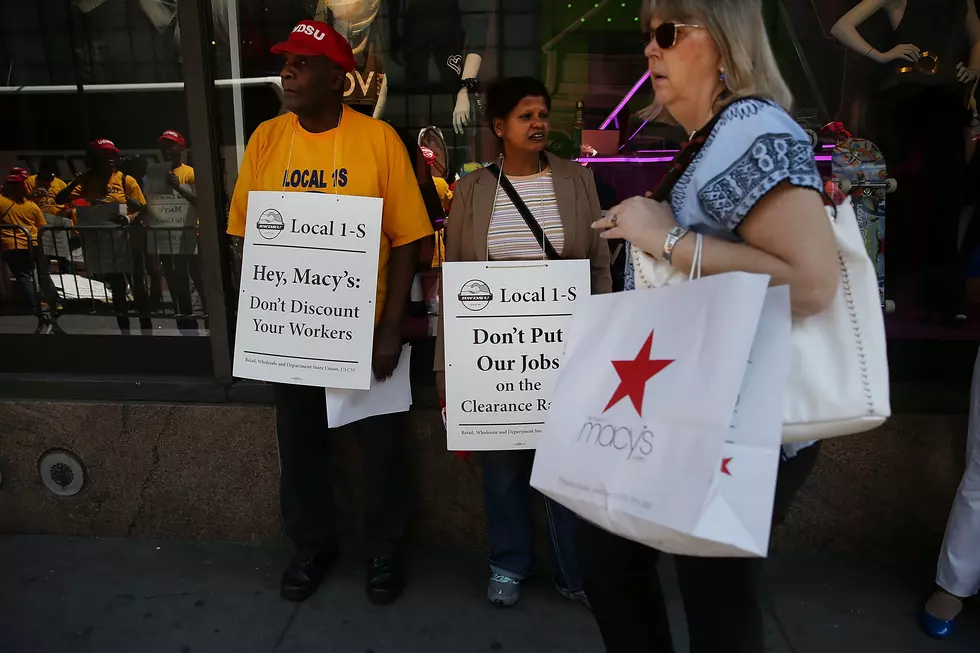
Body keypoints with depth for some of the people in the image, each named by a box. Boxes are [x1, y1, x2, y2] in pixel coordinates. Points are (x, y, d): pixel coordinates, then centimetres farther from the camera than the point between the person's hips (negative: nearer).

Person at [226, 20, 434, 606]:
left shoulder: (379, 139, -8)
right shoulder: (266, 138, 2)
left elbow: (406, 239, -8)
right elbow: (242, 232, 6)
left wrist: (391, 328, -13)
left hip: (366, 326, -3)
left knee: (380, 443, 11)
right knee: (299, 444, 17)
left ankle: (385, 550, 34)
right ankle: (313, 545, 40)